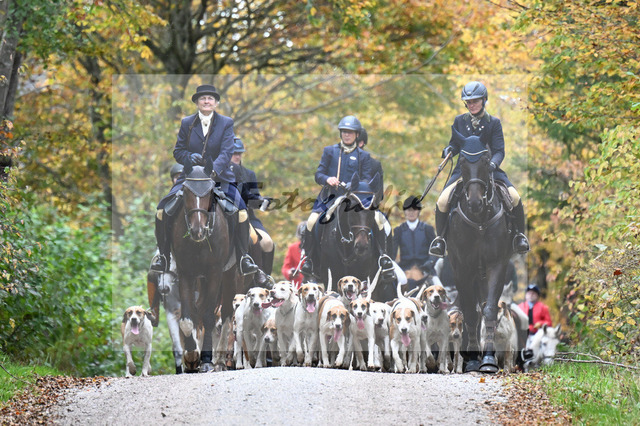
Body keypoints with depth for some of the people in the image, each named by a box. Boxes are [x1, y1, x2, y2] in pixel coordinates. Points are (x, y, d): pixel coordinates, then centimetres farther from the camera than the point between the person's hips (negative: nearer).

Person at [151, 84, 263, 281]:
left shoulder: (226, 123, 3)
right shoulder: (186, 123, 8)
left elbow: (226, 152, -9)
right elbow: (177, 151, 9)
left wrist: (214, 171, -27)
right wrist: (190, 157, -15)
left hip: (219, 178, -1)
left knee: (241, 210, -24)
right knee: (162, 209, -16)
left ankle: (243, 257, -12)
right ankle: (164, 256, -3)